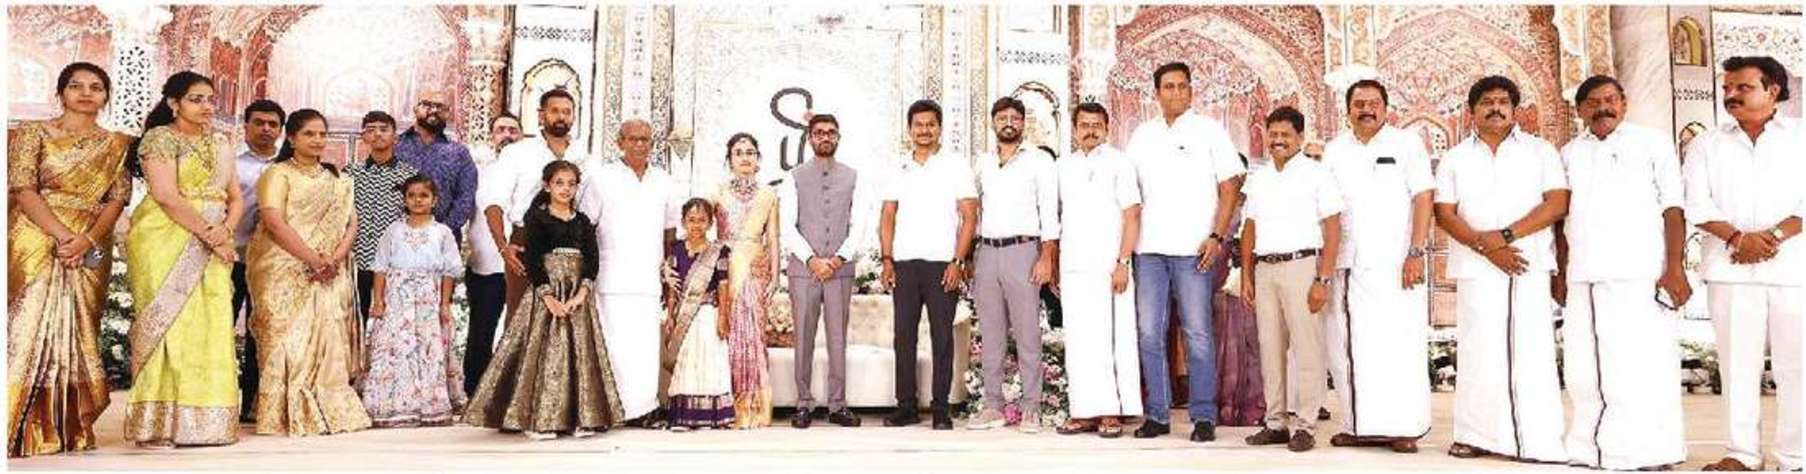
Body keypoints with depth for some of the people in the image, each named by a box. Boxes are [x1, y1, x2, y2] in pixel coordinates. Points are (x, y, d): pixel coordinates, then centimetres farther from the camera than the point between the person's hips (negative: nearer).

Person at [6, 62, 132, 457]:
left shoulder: (118, 145, 12)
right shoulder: (33, 133, 5)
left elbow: (118, 198, 3)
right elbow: (23, 190, -5)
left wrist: (87, 240, -13)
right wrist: (63, 235, -17)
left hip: (91, 250, 2)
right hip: (37, 243, -2)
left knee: (76, 334, 3)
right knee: (30, 327, -7)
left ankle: (68, 428, 7)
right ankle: (22, 430, -4)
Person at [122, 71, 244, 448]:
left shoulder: (218, 146, 19)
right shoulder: (161, 139, -1)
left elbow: (236, 199, 16)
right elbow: (166, 195, -12)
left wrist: (226, 229, -5)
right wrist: (209, 236, -14)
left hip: (211, 249, 6)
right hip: (166, 243, -6)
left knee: (211, 327, 0)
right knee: (169, 324, -9)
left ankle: (205, 420, 3)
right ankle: (158, 424, -6)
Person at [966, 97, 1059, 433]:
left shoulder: (1039, 162, 3)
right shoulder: (982, 164, 16)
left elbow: (1050, 211, -4)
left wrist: (1047, 256, -13)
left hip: (1022, 250, -4)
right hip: (987, 252, 4)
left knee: (1027, 334, -5)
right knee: (991, 334, 6)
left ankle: (1030, 409, -1)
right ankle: (993, 407, 11)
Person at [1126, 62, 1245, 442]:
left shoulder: (1209, 130, 4)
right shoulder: (1142, 135, 14)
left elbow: (1230, 187, 1)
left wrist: (1216, 236, -10)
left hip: (1193, 249, -3)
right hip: (1149, 249, 4)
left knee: (1197, 334, -2)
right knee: (1150, 334, 3)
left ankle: (1203, 417, 5)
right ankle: (1157, 415, 11)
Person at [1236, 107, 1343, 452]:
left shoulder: (1317, 174, -1)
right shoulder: (1258, 178, 15)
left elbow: (1333, 230, -5)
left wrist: (1323, 280, -12)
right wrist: (1246, 276, 10)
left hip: (1301, 265, -5)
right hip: (1264, 268, 5)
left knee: (1306, 348, -4)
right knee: (1270, 349, 8)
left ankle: (1304, 426, 1)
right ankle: (1276, 423, 15)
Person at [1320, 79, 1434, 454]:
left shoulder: (1407, 143, 5)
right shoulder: (1334, 150, 15)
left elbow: (1423, 198, -1)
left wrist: (1416, 254, -10)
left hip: (1394, 263, -4)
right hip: (1346, 264, 4)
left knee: (1399, 345, -6)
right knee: (1345, 347, 2)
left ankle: (1404, 428, 0)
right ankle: (1359, 425, 11)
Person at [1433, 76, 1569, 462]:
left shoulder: (1540, 151, 10)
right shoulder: (1455, 158, 13)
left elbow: (1558, 203, -1)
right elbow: (1445, 214, 4)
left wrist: (1506, 235, -12)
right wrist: (1487, 247, -10)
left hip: (1530, 265, -1)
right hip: (1476, 269, 1)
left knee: (1532, 351, -5)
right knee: (1479, 352, -2)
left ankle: (1540, 441, -2)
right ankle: (1478, 436, 5)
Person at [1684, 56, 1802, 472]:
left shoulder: (1800, 137, 7)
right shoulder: (1706, 144, 11)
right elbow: (1697, 204, 1)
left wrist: (1774, 236, -15)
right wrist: (1737, 238, -14)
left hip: (1793, 267, -1)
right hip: (1730, 269, 1)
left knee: (1794, 363, 0)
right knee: (1737, 362, 3)